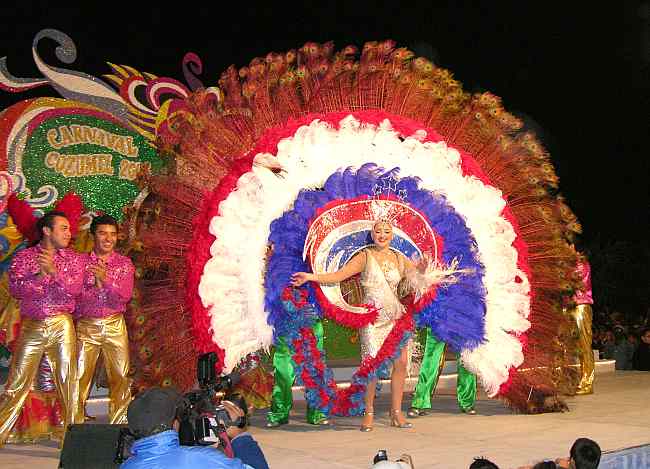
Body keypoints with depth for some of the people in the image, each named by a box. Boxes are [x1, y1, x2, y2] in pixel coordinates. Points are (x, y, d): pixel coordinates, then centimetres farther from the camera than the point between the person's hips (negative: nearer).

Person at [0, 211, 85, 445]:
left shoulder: (74, 258, 8)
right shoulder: (24, 256, 6)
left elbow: (75, 289, -6)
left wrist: (54, 271, -17)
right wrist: (40, 275, -17)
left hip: (62, 326, 1)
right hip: (31, 326, 0)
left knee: (68, 381, 1)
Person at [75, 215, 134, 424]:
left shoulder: (124, 263, 7)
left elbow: (125, 295, -6)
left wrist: (106, 279, -19)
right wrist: (96, 285, -14)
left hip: (115, 326, 1)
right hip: (86, 326, -1)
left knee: (121, 377, -1)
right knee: (80, 377, -1)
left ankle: (119, 424, 9)